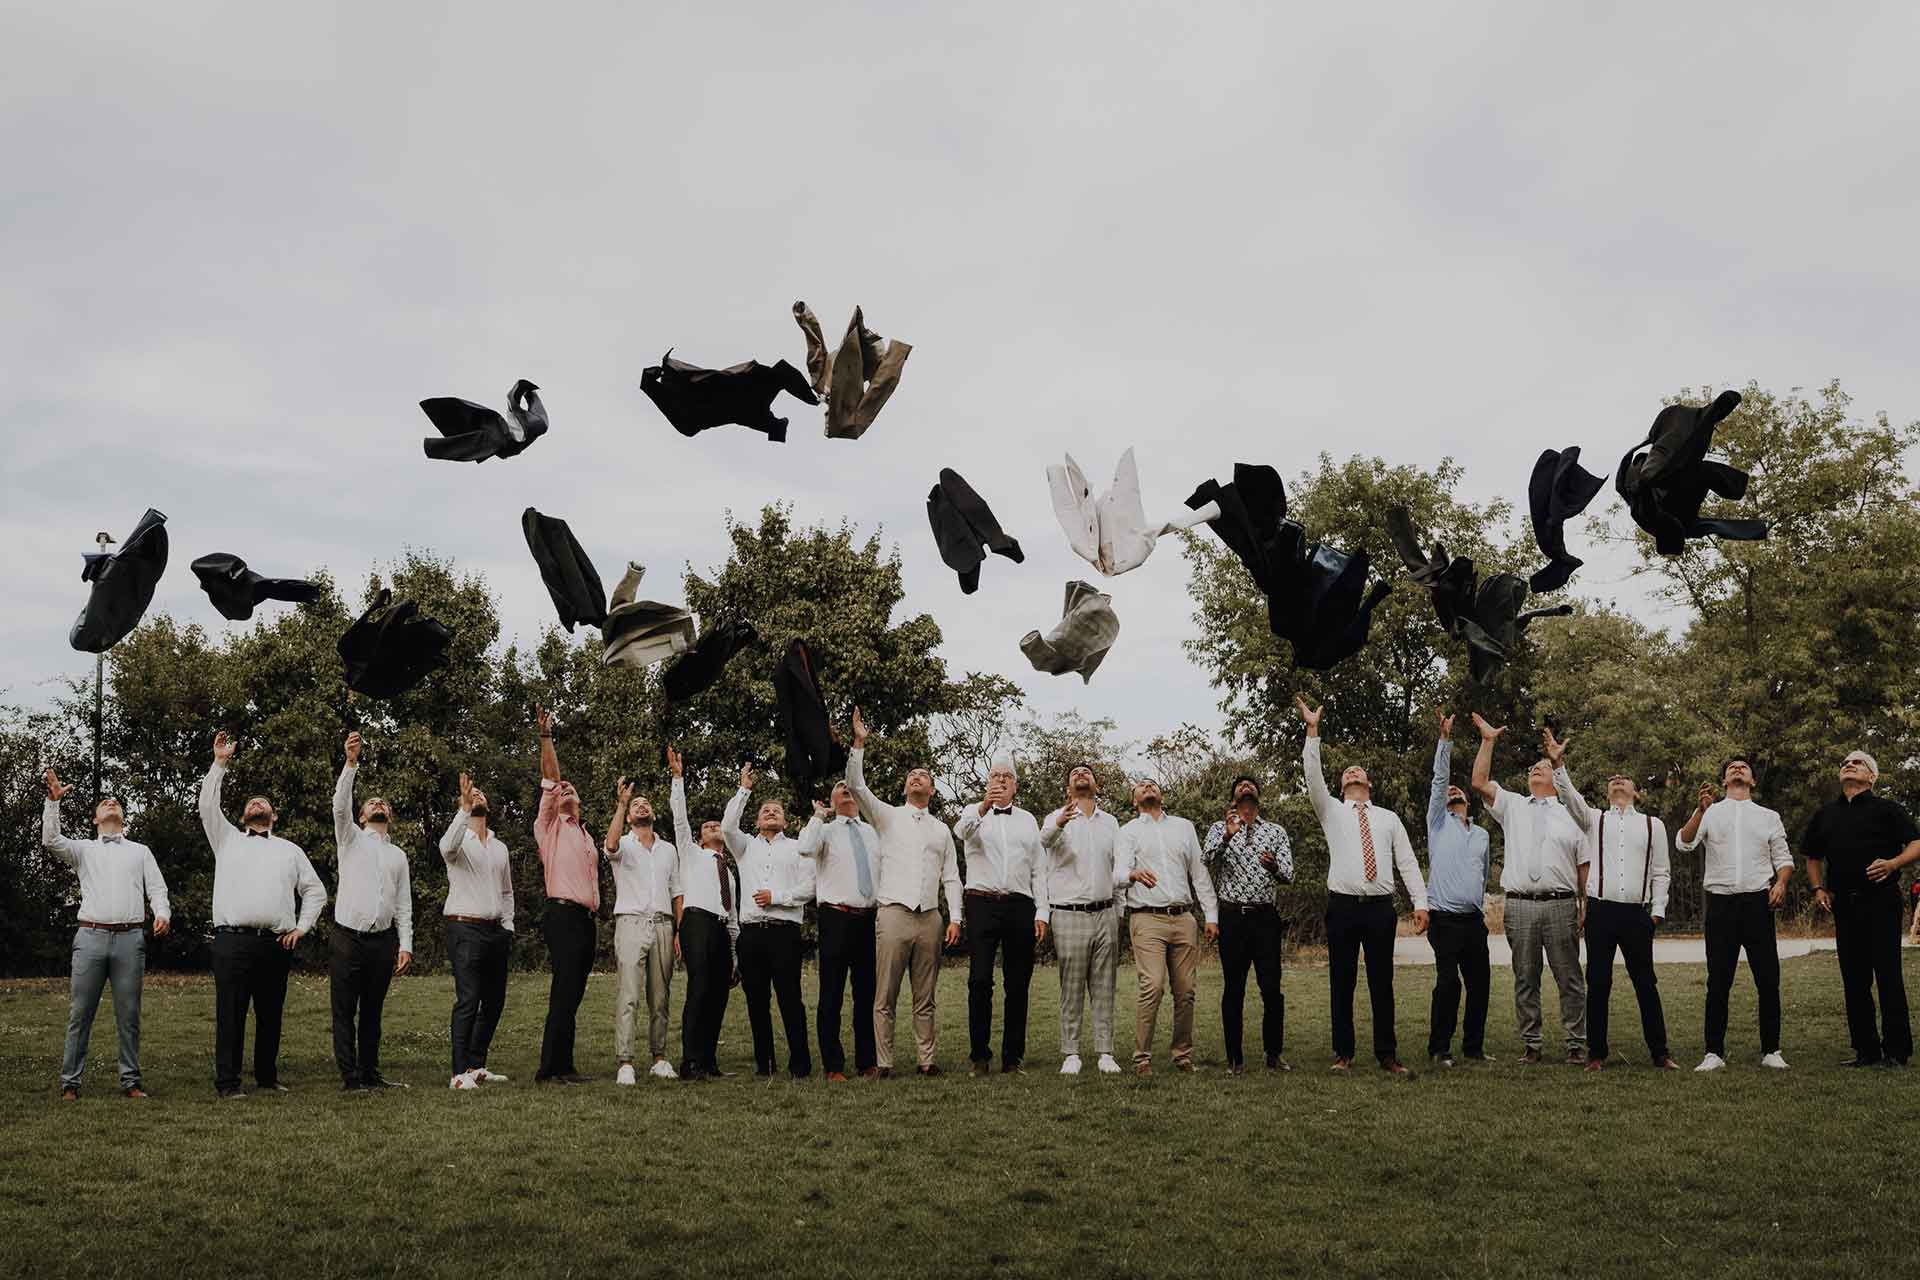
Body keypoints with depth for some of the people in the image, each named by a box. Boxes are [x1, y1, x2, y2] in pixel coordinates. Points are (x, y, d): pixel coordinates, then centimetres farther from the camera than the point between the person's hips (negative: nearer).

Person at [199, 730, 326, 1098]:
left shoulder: (290, 850, 21)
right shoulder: (227, 839, 19)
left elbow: (315, 891, 20)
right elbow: (207, 806, 6)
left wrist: (302, 928, 7)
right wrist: (220, 763, 2)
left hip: (276, 944, 2)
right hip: (233, 941, -2)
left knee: (270, 1015, 6)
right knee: (230, 1014, -4)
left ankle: (267, 1077, 16)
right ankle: (227, 1082, -1)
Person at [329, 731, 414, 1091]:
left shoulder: (398, 855, 19)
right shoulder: (351, 839, 10)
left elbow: (404, 905, 15)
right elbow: (340, 805, -9)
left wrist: (406, 945, 4)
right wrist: (351, 763, -22)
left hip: (384, 940, 3)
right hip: (349, 937, -3)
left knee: (372, 1011, 7)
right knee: (344, 1011, -5)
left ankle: (370, 1075, 11)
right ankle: (349, 1076, -5)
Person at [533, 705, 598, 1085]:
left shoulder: (585, 836, 24)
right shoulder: (550, 826, 4)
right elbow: (549, 778, -7)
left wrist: (594, 919, 16)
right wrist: (546, 737, -17)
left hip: (586, 919, 7)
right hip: (563, 915, -7)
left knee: (572, 996, 7)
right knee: (564, 993, -13)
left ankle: (563, 1066, 10)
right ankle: (549, 1069, -12)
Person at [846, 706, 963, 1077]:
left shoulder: (941, 830, 19)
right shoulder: (888, 816, 11)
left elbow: (951, 877, 16)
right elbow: (856, 786, -3)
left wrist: (955, 917, 4)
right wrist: (859, 743, -12)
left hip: (930, 918, 3)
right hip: (894, 916, -3)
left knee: (925, 998, 5)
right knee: (885, 997, -4)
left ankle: (926, 1059, 9)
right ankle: (884, 1062, -2)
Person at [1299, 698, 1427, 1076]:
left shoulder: (1389, 818, 17)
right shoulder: (1331, 811, 13)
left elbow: (1408, 862, 10)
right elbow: (1313, 776, -3)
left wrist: (1420, 903, -1)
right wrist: (1312, 731, -10)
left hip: (1381, 907, 1)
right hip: (1343, 906, -1)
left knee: (1382, 984, 3)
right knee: (1341, 984, 1)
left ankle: (1387, 1056, 8)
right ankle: (1343, 1054, 8)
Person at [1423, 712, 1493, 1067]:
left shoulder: (1482, 835, 20)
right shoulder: (1439, 822, 7)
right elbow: (1439, 780, -3)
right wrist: (1445, 740, -10)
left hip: (1474, 920, 5)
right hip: (1445, 918, -5)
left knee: (1479, 983, 5)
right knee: (1448, 982, -9)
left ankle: (1473, 1047, 16)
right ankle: (1439, 1049, -2)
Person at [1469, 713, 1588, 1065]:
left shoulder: (1570, 815, 12)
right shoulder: (1512, 806, 15)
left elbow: (1583, 867, 9)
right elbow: (1479, 783, 2)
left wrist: (1586, 907, 0)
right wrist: (1488, 741, 0)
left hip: (1560, 905, -1)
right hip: (1519, 905, 1)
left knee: (1569, 978, 1)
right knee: (1525, 980, 4)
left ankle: (1577, 1044, 8)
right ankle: (1531, 1044, 11)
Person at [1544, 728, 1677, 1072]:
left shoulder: (1653, 825, 11)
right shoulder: (1593, 820, 12)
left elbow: (1661, 872, 10)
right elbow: (1570, 796, -6)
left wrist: (1658, 910, 1)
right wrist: (1558, 764, -21)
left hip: (1637, 914, 0)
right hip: (1600, 911, 0)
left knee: (1646, 984, 2)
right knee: (1598, 984, 2)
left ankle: (1660, 1052, 10)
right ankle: (1597, 1053, 8)